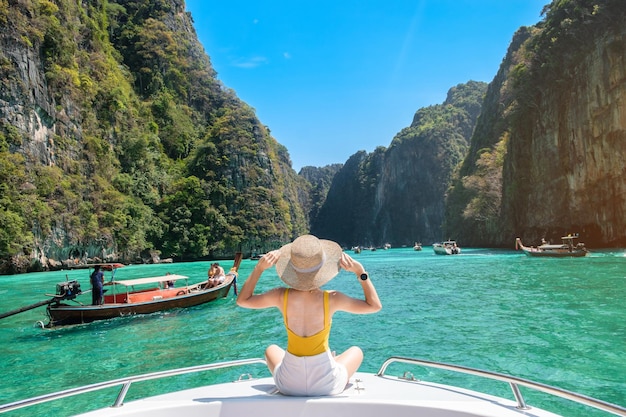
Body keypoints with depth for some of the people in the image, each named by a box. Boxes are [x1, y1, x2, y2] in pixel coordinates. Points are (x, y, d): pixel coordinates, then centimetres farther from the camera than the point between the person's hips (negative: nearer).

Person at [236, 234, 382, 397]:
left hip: (289, 384, 2)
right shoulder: (331, 299, -21)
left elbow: (242, 300, 1)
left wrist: (259, 267, -6)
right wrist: (360, 271, -12)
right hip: (327, 385, -1)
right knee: (356, 351, 29)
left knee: (271, 350, 35)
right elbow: (375, 305, -6)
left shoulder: (281, 296, -17)